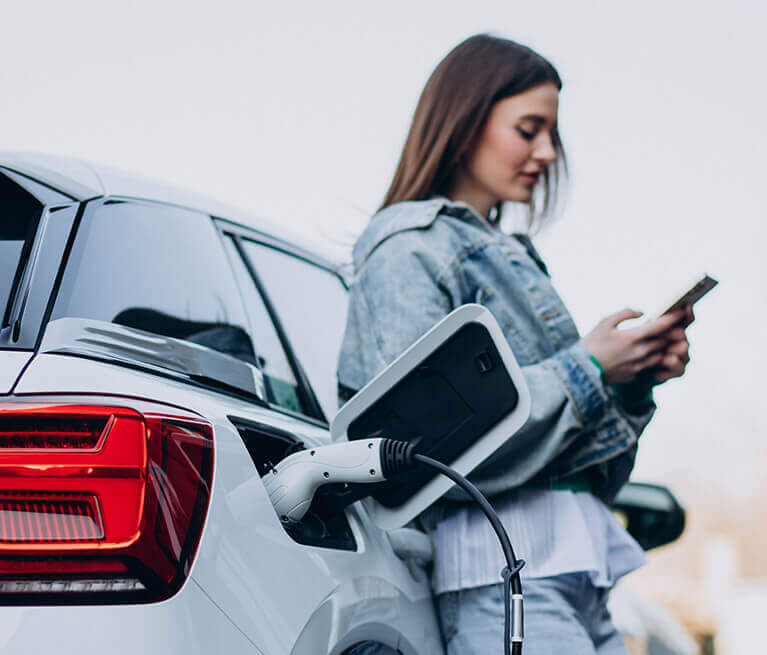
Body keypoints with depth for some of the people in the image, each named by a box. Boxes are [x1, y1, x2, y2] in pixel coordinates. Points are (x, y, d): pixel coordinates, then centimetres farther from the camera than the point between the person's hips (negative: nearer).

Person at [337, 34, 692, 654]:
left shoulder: (507, 254, 22)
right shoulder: (408, 251, -4)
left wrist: (636, 378, 4)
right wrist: (588, 370, -12)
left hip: (580, 568, 8)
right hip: (505, 565, -8)